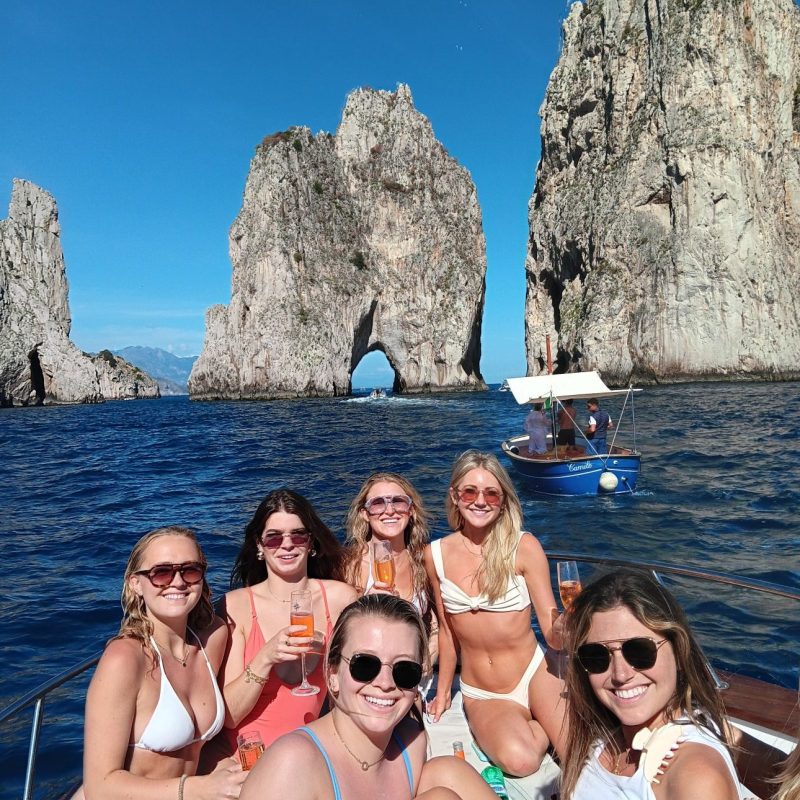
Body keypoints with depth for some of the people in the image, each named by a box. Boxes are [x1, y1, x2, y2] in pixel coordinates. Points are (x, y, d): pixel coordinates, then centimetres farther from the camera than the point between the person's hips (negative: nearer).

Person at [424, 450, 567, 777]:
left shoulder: (524, 547, -11)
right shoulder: (436, 555, -3)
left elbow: (551, 630, -9)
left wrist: (562, 628, -32)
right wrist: (443, 692, 16)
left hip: (534, 674, -1)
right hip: (481, 695, 2)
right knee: (518, 759, -27)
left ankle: (540, 725, 6)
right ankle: (538, 728, 5)